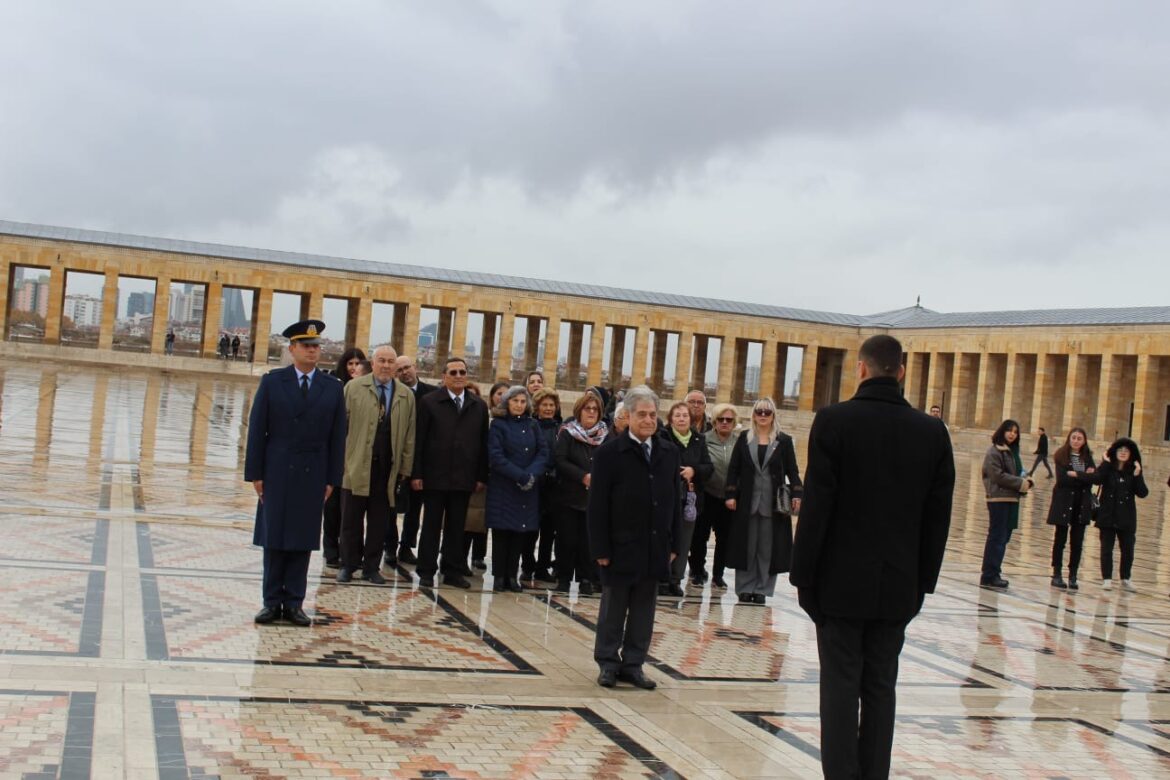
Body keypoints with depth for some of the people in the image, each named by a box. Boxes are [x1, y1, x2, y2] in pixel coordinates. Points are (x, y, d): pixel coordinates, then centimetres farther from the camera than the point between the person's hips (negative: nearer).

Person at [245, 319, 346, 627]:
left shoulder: (333, 387, 3)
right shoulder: (272, 382, 2)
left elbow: (337, 437, 3)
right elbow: (257, 430, 1)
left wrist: (332, 479, -1)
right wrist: (254, 473, -4)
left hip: (313, 475, 0)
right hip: (277, 472, 0)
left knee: (303, 541, 4)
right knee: (274, 540, 5)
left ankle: (294, 602, 10)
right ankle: (272, 601, 12)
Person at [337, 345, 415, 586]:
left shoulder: (406, 396, 8)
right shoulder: (354, 387, 3)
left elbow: (409, 435, 8)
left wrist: (405, 468, 3)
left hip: (388, 467, 2)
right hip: (357, 464, -2)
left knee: (380, 520, 6)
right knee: (351, 519, 4)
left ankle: (371, 567, 16)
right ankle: (348, 565, 16)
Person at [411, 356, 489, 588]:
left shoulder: (479, 406, 8)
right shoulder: (429, 402, -1)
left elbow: (483, 443, 8)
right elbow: (419, 440, -3)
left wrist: (482, 476, 3)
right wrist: (417, 474, -8)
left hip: (464, 478, 3)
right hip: (435, 476, -3)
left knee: (456, 527, 8)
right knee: (431, 525, 5)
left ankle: (453, 572, 16)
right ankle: (426, 571, 12)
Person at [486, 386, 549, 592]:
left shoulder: (533, 425, 10)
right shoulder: (498, 425, -2)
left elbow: (543, 452, 3)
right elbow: (496, 457, -11)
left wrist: (532, 475, -14)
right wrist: (521, 476, -18)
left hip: (528, 489, 4)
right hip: (503, 488, -3)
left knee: (521, 532, 3)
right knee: (502, 532, -2)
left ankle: (512, 575, 9)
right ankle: (499, 576, 5)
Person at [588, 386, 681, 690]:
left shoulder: (669, 455, 7)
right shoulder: (610, 452, -6)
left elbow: (674, 502, 11)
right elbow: (598, 505, -7)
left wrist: (674, 544, 6)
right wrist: (601, 548, -11)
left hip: (655, 548, 4)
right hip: (620, 547, -4)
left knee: (643, 610, 9)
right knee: (613, 608, 7)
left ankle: (633, 664, 18)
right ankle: (608, 663, 18)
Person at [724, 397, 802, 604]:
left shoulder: (784, 441, 3)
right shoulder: (744, 438, 6)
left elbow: (792, 471, 1)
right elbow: (733, 468, 5)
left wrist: (796, 495, -13)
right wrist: (730, 494, -4)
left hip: (773, 504, -1)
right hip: (747, 501, 1)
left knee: (767, 547, 3)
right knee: (747, 545, 5)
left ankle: (762, 589, 11)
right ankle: (745, 588, 12)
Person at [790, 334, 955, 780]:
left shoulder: (834, 422, -10)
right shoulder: (933, 432, 1)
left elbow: (816, 506, -11)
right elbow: (938, 517, 4)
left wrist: (803, 575, -3)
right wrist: (922, 582, 13)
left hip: (841, 581, -3)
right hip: (898, 585, 3)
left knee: (841, 688, 3)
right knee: (881, 689, 11)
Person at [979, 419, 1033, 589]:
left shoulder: (1013, 451, 16)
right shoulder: (994, 451, -9)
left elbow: (1018, 471, 21)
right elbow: (998, 475, -16)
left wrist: (1026, 479, -1)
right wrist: (1021, 483, -13)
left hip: (1012, 499, 8)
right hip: (999, 498, -8)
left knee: (1004, 537, 9)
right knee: (997, 537, -7)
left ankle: (993, 573, 16)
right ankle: (989, 576, -4)